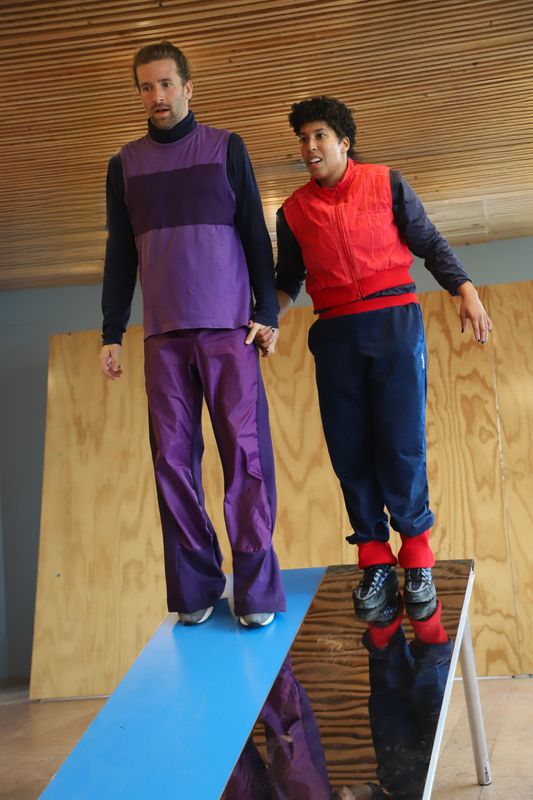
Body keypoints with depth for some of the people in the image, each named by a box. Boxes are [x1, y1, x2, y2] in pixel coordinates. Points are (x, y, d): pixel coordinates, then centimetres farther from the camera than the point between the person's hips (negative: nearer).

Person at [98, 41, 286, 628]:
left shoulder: (226, 148, 9)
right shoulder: (125, 164, 15)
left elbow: (255, 233, 5)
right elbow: (119, 254, 15)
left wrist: (266, 309, -4)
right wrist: (111, 333, 9)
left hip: (228, 327, -2)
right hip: (164, 335, 3)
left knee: (245, 452, -7)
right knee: (172, 458, -2)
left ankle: (256, 590, -4)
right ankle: (195, 590, 4)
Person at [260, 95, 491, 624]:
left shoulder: (387, 183, 8)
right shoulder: (293, 211, 13)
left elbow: (430, 244, 9)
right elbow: (288, 280, 17)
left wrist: (466, 291, -3)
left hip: (394, 321, -2)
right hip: (335, 335, 2)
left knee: (401, 444, -8)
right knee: (349, 449, -1)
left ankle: (416, 555, 8)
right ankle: (375, 561, 10)